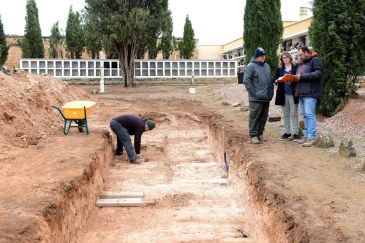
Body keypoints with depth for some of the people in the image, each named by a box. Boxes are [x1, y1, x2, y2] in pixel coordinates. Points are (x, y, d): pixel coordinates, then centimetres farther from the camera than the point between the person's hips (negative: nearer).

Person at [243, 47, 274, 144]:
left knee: (264, 117, 11)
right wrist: (254, 93, -16)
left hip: (266, 98, 7)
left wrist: (271, 91, 11)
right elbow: (246, 81, -13)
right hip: (256, 99, -7)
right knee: (254, 117, -3)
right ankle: (253, 135, 3)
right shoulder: (251, 66, -5)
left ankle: (260, 133, 21)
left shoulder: (267, 66, 17)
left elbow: (270, 80, 23)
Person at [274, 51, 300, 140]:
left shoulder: (296, 67, 1)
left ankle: (295, 133, 2)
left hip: (293, 93, -4)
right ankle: (287, 132, 18)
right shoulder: (279, 69, 11)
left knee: (293, 114, -2)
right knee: (286, 114, 11)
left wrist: (292, 81, -20)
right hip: (283, 94, 4)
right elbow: (275, 78, 4)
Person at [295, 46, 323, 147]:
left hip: (310, 93, -8)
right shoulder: (301, 64, 23)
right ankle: (306, 136, 14)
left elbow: (318, 74, -16)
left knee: (310, 114, -11)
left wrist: (302, 76, -17)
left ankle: (312, 137, -9)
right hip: (301, 93, 8)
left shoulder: (316, 60, -3)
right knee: (304, 115, 8)